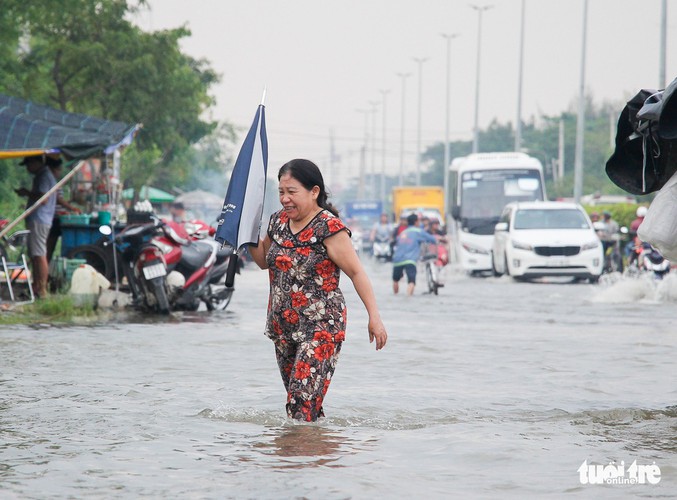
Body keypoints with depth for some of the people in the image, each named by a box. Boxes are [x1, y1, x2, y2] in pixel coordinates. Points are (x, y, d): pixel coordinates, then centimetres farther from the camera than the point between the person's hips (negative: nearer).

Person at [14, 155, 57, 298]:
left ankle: (42, 290, -12)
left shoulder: (44, 177, -13)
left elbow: (43, 199, -23)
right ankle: (36, 287, 18)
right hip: (36, 220, 11)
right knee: (34, 255, 14)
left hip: (39, 220, -11)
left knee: (39, 255, -11)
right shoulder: (42, 176, 20)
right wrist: (27, 193, 15)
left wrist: (27, 193, -11)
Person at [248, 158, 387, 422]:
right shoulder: (278, 222, 8)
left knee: (303, 403, -18)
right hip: (282, 326, 8)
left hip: (321, 326, -8)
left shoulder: (328, 227, -14)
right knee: (295, 398, 11)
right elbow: (264, 260, 24)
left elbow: (356, 272, -14)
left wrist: (374, 316, -19)